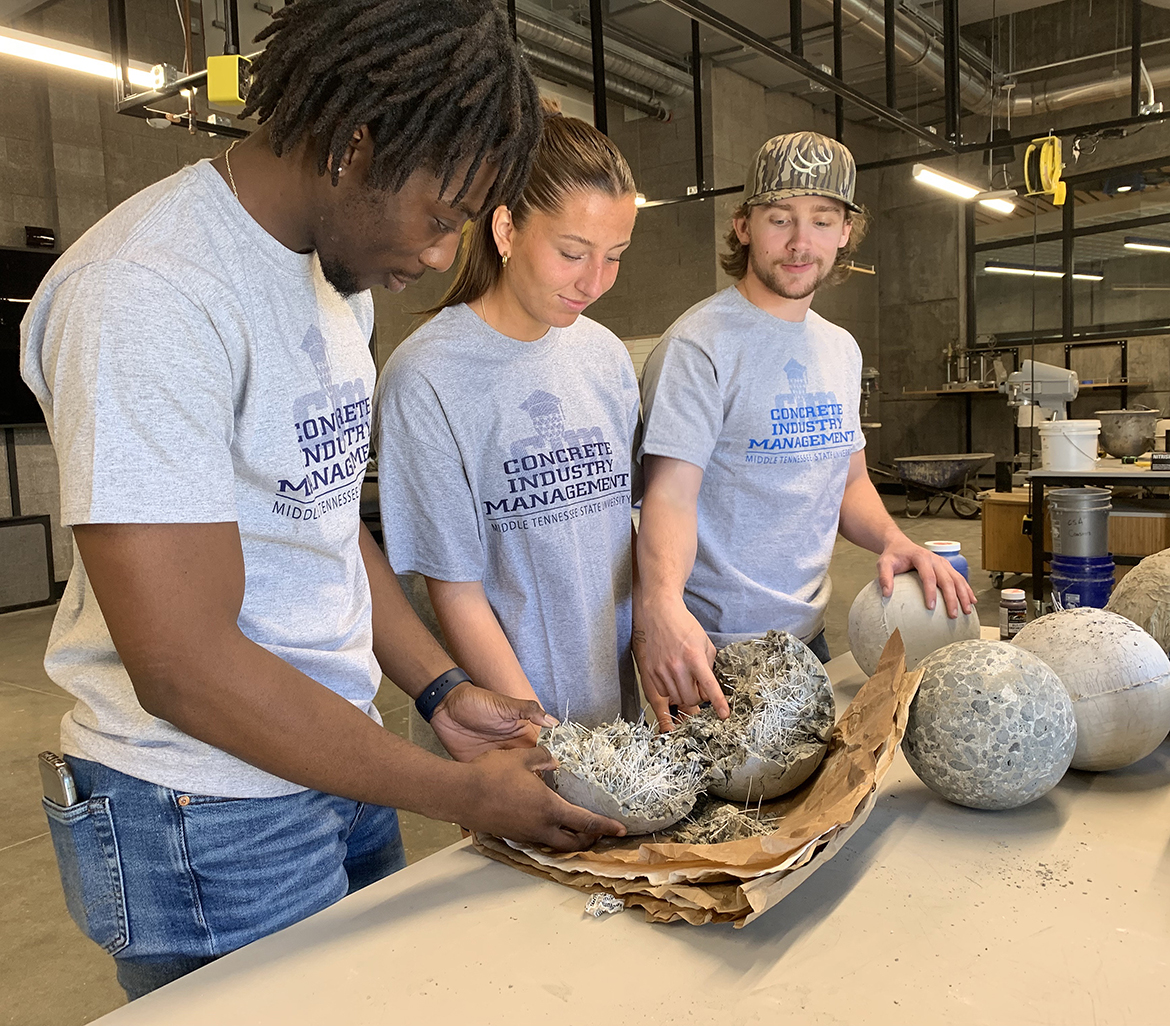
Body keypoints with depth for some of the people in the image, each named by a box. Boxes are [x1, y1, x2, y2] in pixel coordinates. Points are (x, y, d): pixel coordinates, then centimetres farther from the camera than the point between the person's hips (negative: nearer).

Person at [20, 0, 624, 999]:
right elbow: (185, 668, -25)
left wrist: (443, 690, 2)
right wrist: (466, 792, -18)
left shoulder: (339, 270, 6)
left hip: (337, 756, 8)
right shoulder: (150, 298, -23)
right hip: (214, 816, -8)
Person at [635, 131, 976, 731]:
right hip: (715, 647, -7)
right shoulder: (700, 345, -16)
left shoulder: (840, 349, 10)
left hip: (808, 634, 8)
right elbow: (671, 491, -25)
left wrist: (893, 541, -4)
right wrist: (660, 601, -44)